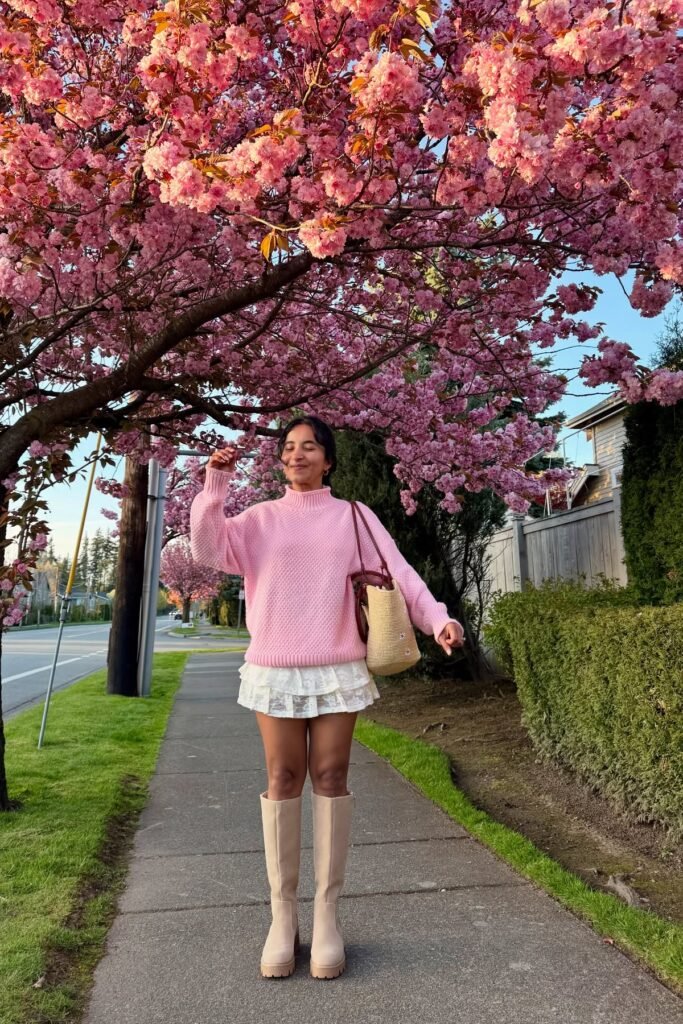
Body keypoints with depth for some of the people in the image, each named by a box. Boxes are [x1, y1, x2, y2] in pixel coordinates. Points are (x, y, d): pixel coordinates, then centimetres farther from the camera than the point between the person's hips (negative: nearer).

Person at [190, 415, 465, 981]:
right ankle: (282, 913, 17)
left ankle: (327, 912, 16)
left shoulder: (354, 516, 6)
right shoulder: (260, 518, 8)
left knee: (331, 777, 3)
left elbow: (397, 573, -2)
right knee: (283, 780, 5)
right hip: (274, 669, 1)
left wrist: (438, 617, -15)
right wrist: (214, 485, -14)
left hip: (339, 669, 0)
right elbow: (208, 549, -5)